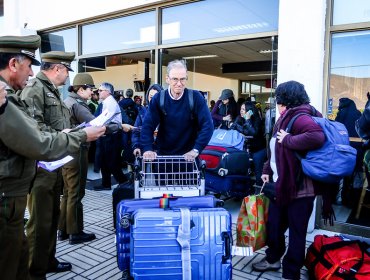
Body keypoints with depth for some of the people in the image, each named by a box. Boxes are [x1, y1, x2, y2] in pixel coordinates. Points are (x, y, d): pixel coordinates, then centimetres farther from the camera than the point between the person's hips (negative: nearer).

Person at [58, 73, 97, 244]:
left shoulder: (67, 101, 14)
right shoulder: (77, 105, -16)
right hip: (76, 153, -10)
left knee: (67, 193, 16)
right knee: (76, 194, 0)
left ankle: (63, 230, 25)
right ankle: (75, 233, 10)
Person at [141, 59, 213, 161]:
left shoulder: (196, 97, -9)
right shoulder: (158, 99, -4)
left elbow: (207, 125, -13)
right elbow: (148, 126, -7)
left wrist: (196, 150, -21)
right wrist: (147, 149, -21)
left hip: (188, 156, -1)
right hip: (163, 154, 2)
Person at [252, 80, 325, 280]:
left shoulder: (300, 117, -17)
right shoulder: (286, 118, 13)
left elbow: (317, 136, -38)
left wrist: (288, 140, -27)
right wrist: (267, 171, 15)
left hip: (299, 187, -10)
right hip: (281, 184, 10)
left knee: (296, 231, 7)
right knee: (273, 224, 20)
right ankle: (273, 258, 41)